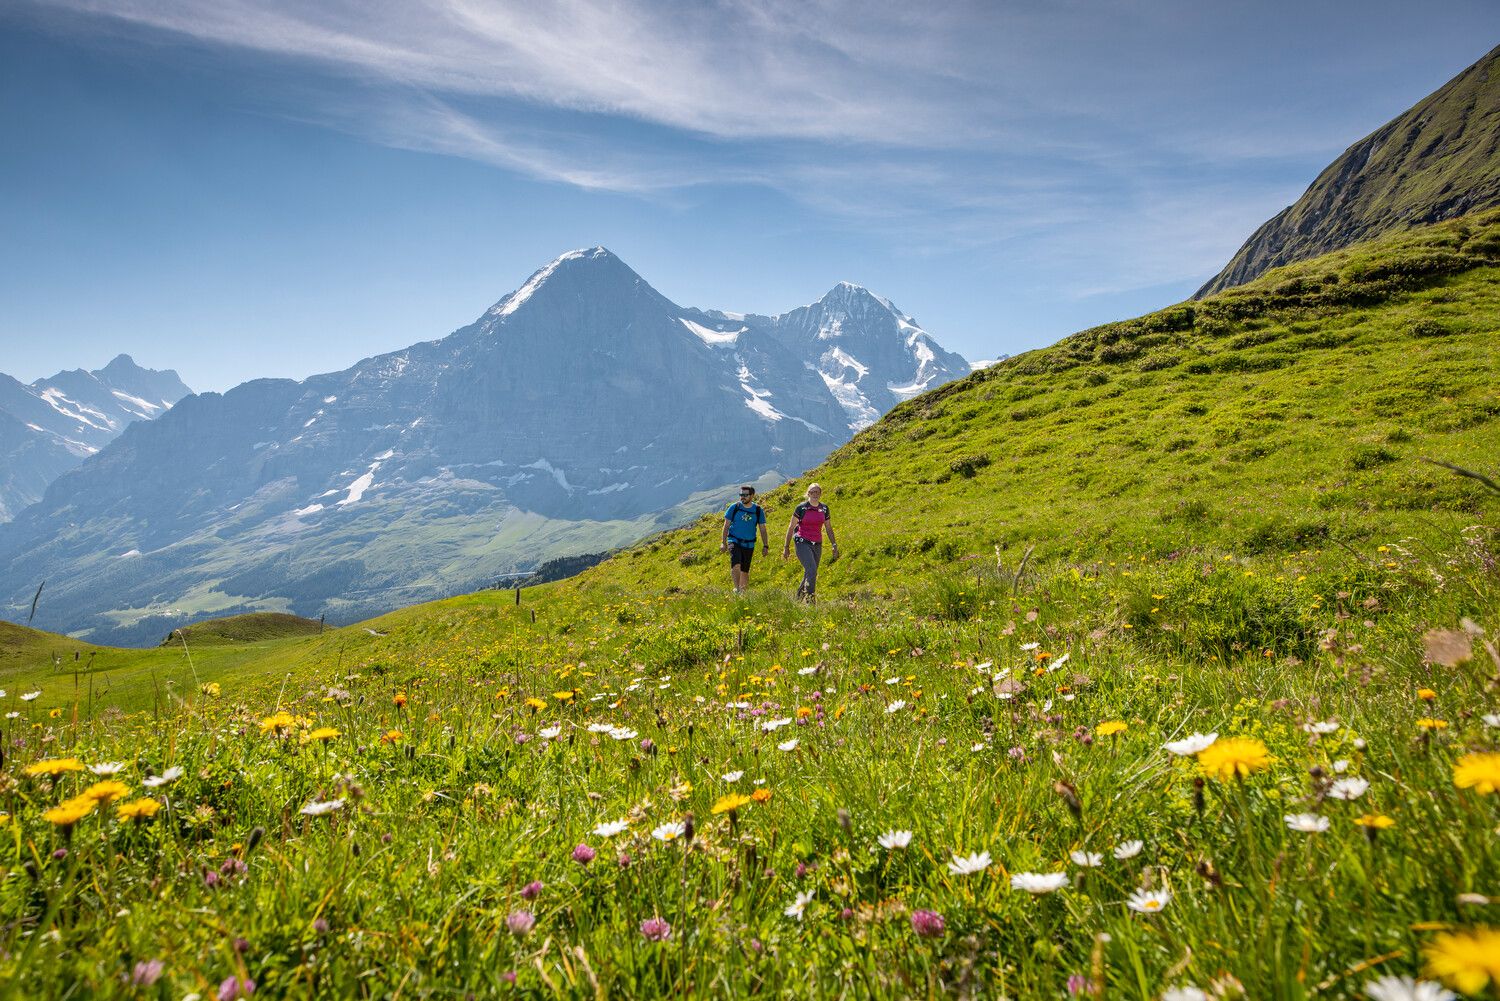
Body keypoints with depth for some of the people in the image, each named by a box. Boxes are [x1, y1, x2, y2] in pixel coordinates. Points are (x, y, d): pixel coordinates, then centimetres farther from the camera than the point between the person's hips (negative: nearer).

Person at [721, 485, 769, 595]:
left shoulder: (758, 510, 0)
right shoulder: (734, 507, -2)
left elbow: (763, 530, 7)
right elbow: (726, 526, 3)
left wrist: (765, 546, 3)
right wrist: (723, 542, -2)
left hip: (749, 544, 2)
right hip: (734, 541, -2)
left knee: (745, 571, 8)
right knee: (736, 565, -24)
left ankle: (743, 591, 22)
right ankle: (737, 588, -19)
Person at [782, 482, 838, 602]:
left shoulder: (824, 508, 6)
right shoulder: (801, 507, -6)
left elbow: (829, 528, 15)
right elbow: (791, 527, 0)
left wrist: (834, 546, 9)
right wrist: (786, 547, 0)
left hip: (817, 545, 5)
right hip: (803, 543, -5)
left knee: (809, 575, 9)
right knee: (812, 571, -22)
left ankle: (798, 598, 26)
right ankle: (810, 601, -17)